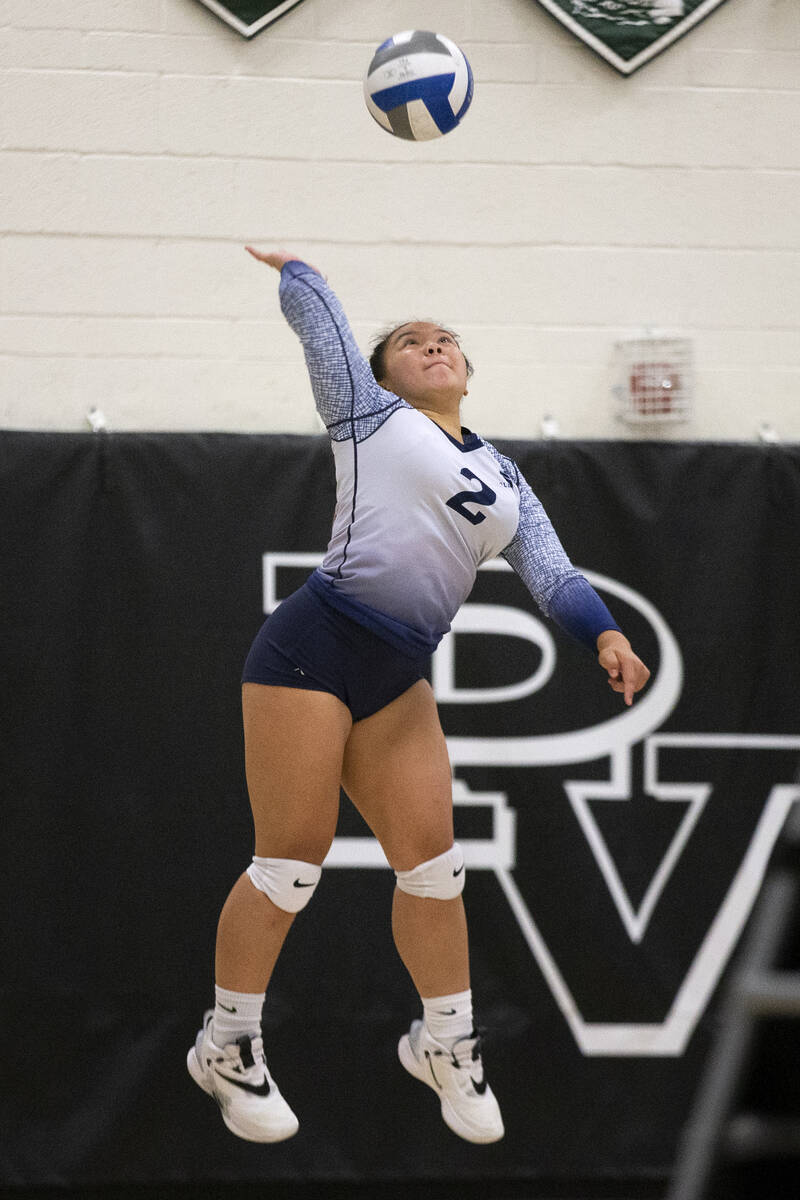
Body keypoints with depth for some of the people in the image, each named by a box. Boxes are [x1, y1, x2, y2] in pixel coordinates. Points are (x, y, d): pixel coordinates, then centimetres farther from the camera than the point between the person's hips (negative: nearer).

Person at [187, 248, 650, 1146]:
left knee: (431, 860, 4)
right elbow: (314, 312, 9)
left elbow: (552, 574, 12)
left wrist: (606, 636, -6)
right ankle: (226, 1047, 9)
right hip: (314, 648, -6)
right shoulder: (370, 415, 5)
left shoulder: (502, 479, 20)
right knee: (291, 862, -5)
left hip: (398, 681, 6)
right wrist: (289, 267, 30)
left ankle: (445, 1045, 21)